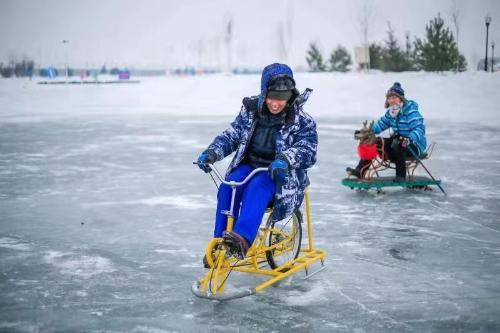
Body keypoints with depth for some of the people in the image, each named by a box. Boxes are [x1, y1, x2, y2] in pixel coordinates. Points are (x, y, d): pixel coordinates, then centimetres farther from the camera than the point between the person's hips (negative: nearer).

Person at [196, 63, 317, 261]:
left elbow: (308, 150, -19)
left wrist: (285, 159, -41)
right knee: (228, 187, -28)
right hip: (249, 166, 4)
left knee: (257, 187, -37)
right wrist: (211, 152, -16)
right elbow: (231, 135, 4)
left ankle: (242, 239, -53)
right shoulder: (251, 110, 3)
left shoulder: (302, 121, -8)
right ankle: (220, 243, -22)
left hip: (278, 174, -4)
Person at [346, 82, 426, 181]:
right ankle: (360, 170, -5)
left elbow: (419, 129, -28)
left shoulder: (411, 111, -18)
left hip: (415, 145, -8)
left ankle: (401, 175, -26)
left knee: (397, 144, -38)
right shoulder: (391, 112, 6)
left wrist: (409, 139, -48)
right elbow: (381, 124, 18)